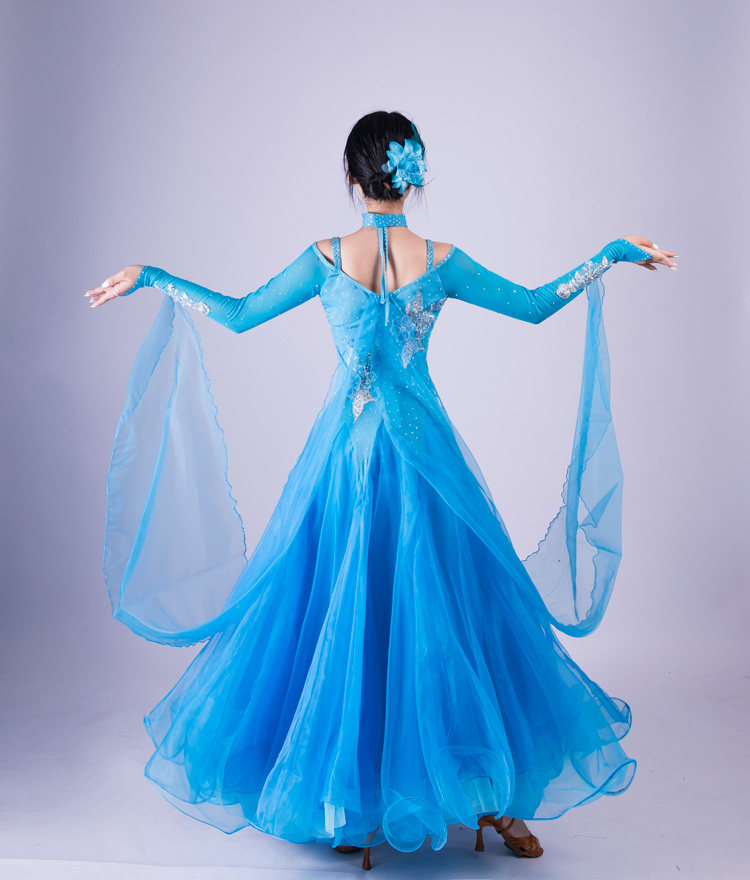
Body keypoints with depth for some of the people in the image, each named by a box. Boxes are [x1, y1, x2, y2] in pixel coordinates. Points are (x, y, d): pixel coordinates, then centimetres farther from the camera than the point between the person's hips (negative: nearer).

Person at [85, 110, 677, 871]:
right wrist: (611, 255, 13)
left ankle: (347, 797, 24)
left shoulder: (326, 259, -4)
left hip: (344, 453, 1)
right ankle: (490, 794, 19)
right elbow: (533, 306, 2)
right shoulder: (439, 260, -5)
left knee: (336, 612, 11)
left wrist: (150, 279, 17)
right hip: (422, 455, 0)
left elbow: (238, 314, 5)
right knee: (446, 609, 8)